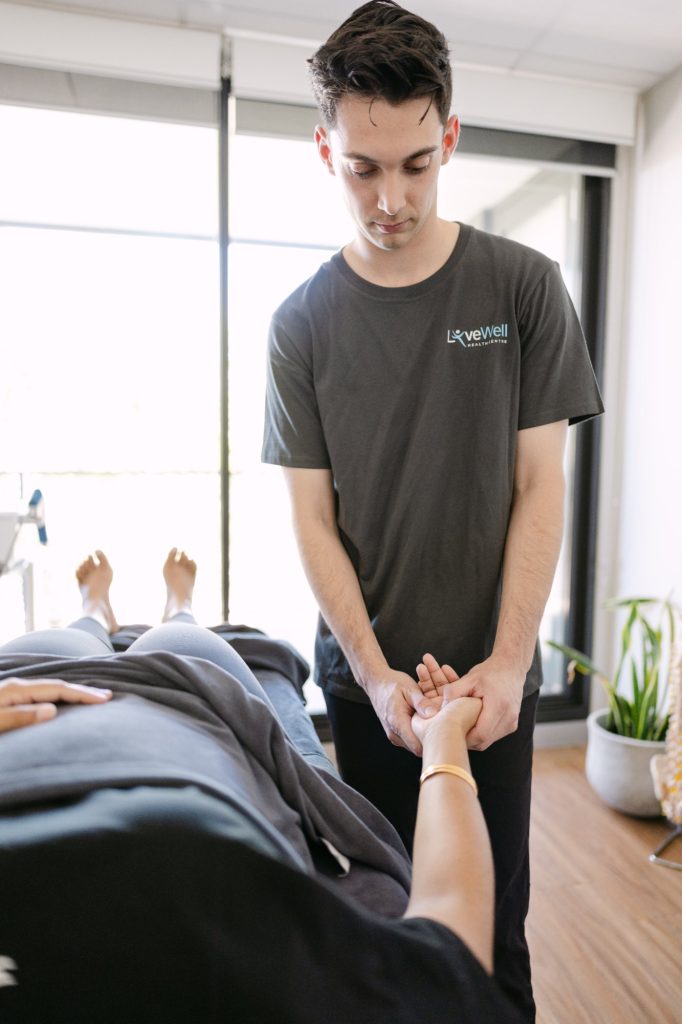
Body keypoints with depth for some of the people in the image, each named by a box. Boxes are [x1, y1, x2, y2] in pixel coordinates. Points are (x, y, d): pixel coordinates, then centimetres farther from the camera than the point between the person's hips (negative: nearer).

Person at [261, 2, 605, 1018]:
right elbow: (312, 518, -2)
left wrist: (507, 662, -12)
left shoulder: (523, 287, -3)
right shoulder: (302, 322, -1)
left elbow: (539, 489, -4)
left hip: (490, 668, 0)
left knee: (491, 919, 10)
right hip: (362, 673, 1)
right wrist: (376, 674, -11)